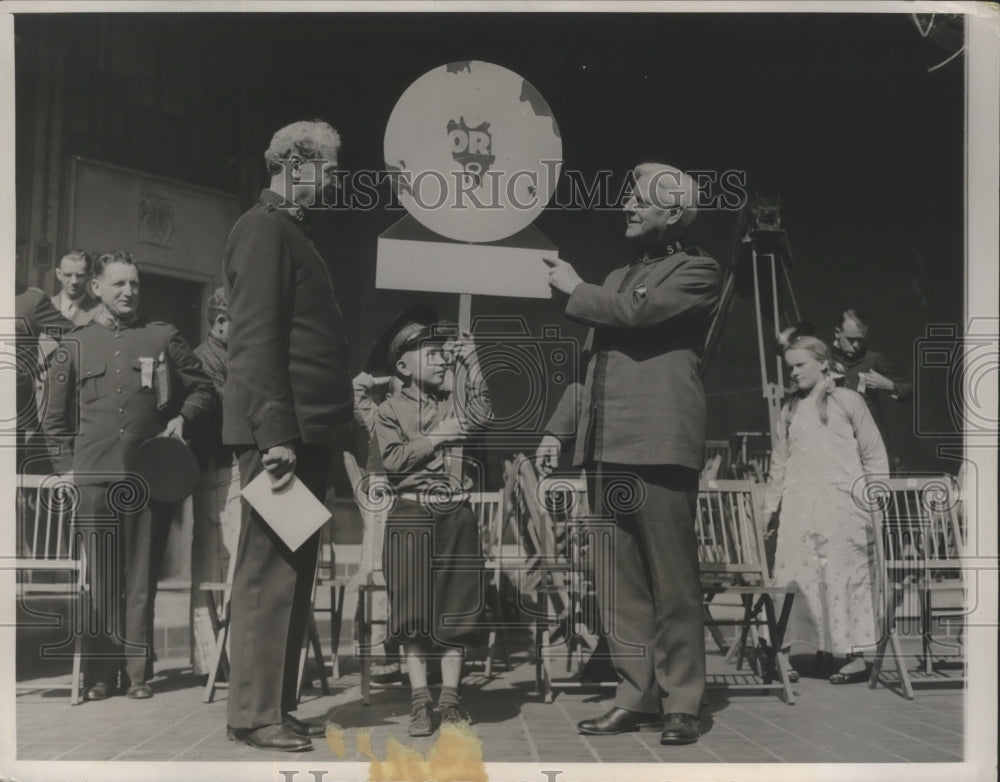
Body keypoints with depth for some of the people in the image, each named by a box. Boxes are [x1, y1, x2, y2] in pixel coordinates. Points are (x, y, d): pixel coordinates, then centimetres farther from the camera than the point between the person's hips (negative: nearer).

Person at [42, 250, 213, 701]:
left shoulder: (163, 338, 9)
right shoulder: (75, 345, 11)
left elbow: (201, 389, 14)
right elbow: (55, 418, 14)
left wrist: (182, 418, -4)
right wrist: (69, 465, 4)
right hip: (94, 478, 1)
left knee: (142, 579, 2)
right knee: (99, 579, 2)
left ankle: (139, 671, 8)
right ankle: (100, 672, 10)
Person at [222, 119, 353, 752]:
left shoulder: (292, 233, 22)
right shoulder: (264, 228, -6)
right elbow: (256, 338, -15)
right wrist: (275, 432, -22)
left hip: (307, 430, 9)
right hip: (281, 431, -9)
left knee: (294, 573, 10)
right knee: (270, 573, -6)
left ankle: (279, 705, 17)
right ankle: (255, 714, -1)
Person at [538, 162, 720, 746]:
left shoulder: (697, 272, 3)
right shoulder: (619, 277, 25)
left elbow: (637, 312, -15)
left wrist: (575, 291, 1)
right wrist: (559, 428, 17)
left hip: (659, 445, -7)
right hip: (607, 448, 7)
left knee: (672, 583, -3)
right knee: (621, 584, 7)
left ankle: (681, 704, 4)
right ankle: (638, 698, 14)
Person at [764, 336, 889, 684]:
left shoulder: (847, 400, 5)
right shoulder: (790, 409, 18)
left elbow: (874, 454, 4)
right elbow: (779, 461, 21)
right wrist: (770, 505, 17)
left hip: (842, 505, -4)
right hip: (800, 508, 5)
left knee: (846, 576, -6)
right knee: (800, 578, -2)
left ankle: (855, 655, -1)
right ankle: (817, 649, 6)